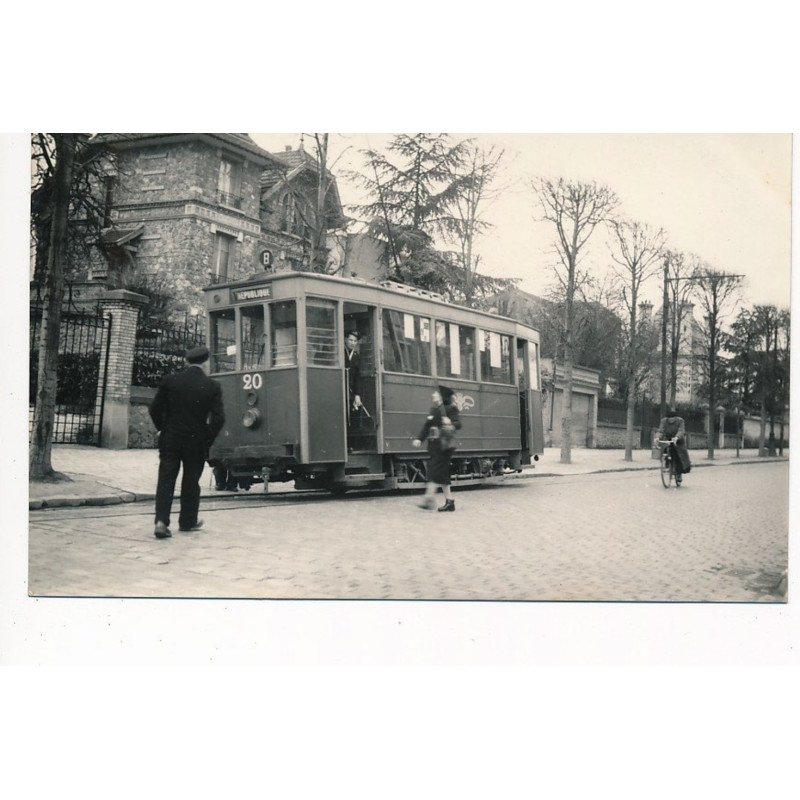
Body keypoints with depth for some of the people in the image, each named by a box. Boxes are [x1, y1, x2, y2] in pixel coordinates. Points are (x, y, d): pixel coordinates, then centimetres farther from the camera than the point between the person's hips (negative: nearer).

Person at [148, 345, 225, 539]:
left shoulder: (170, 381, -3)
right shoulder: (212, 386, -7)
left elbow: (155, 409, -1)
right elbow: (218, 418, -10)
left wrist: (162, 429, 14)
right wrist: (208, 439, 3)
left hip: (170, 440, 1)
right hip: (197, 442, -1)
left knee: (166, 480, 4)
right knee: (191, 482, 14)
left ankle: (161, 521, -9)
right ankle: (188, 521, 25)